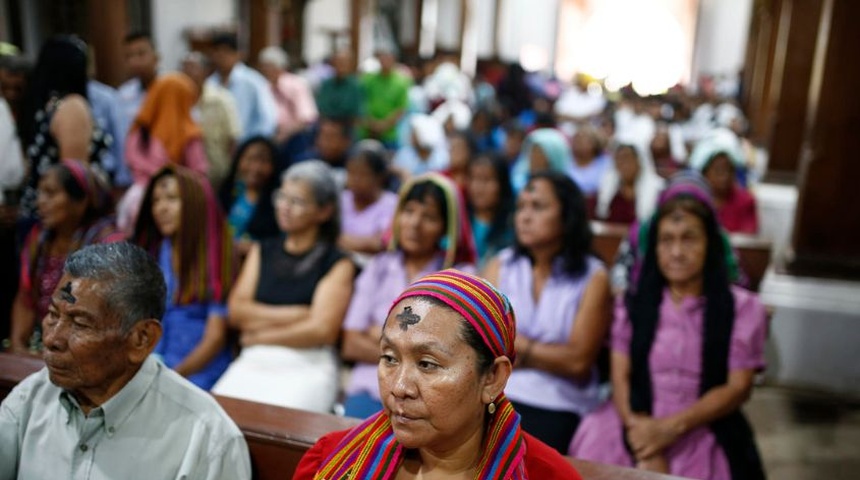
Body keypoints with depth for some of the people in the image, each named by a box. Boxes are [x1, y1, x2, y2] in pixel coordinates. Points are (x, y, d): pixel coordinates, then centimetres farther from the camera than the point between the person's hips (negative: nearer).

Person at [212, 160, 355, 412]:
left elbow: (321, 330, -7)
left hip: (308, 366, -4)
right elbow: (236, 311, 7)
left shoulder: (337, 263, 3)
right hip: (253, 362, 4)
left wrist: (260, 336, 1)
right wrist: (296, 316, -4)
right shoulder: (263, 250, 18)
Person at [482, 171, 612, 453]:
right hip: (498, 397, 2)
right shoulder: (498, 267, 7)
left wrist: (515, 345, -1)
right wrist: (552, 356, -7)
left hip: (560, 407, -1)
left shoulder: (593, 277, 0)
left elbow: (578, 361, -8)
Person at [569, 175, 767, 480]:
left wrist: (672, 428, -13)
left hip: (704, 433, -1)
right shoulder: (633, 304, 8)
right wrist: (639, 428, -16)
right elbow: (621, 377, 1)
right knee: (599, 448, -21)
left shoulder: (742, 308, 3)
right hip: (640, 426, 1)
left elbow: (738, 388, -2)